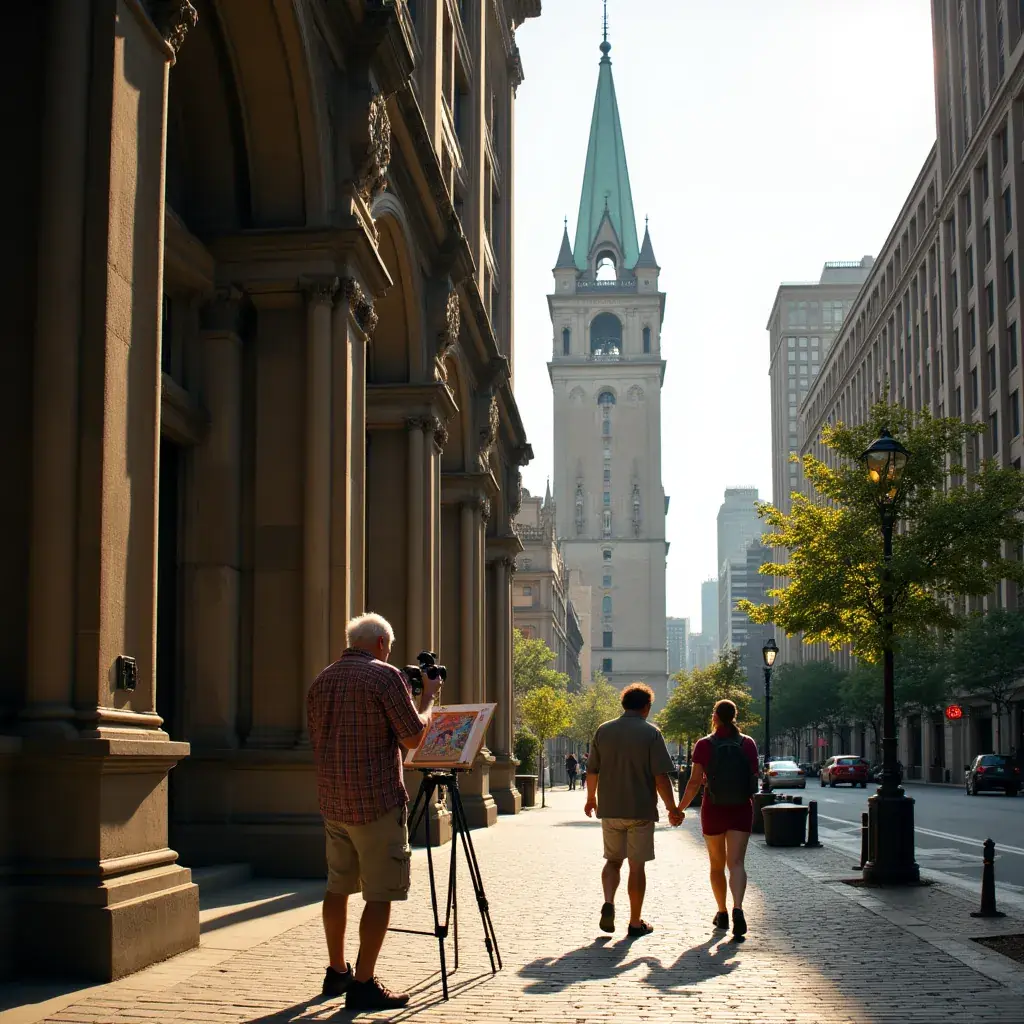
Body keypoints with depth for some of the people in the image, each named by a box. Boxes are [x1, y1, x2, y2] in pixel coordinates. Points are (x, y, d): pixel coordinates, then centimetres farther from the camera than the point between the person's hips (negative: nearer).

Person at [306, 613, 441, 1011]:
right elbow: (413, 738, -9)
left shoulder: (321, 681, 11)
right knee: (380, 894, -2)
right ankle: (362, 985, -3)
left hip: (333, 802, 7)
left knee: (338, 886, 17)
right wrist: (428, 698, 5)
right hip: (377, 802, -7)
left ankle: (337, 972, 26)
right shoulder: (386, 676, -10)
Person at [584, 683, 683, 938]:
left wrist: (591, 799, 25)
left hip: (609, 809, 3)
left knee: (613, 860, 16)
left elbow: (592, 771, 10)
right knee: (637, 865, 5)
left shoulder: (603, 731, 4)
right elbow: (661, 776, -12)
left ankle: (608, 903, -7)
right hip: (641, 810, -3)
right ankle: (635, 923, 11)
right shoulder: (651, 733, -7)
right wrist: (672, 808, -4)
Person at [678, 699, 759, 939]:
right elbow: (754, 778, 4)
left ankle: (722, 912, 24)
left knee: (717, 864, 15)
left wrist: (680, 808, 2)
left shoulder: (704, 745, -7)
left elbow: (695, 782, -8)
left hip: (713, 810, -1)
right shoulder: (748, 744, -1)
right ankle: (737, 908, -28)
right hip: (741, 810, 1)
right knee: (736, 863, -6)